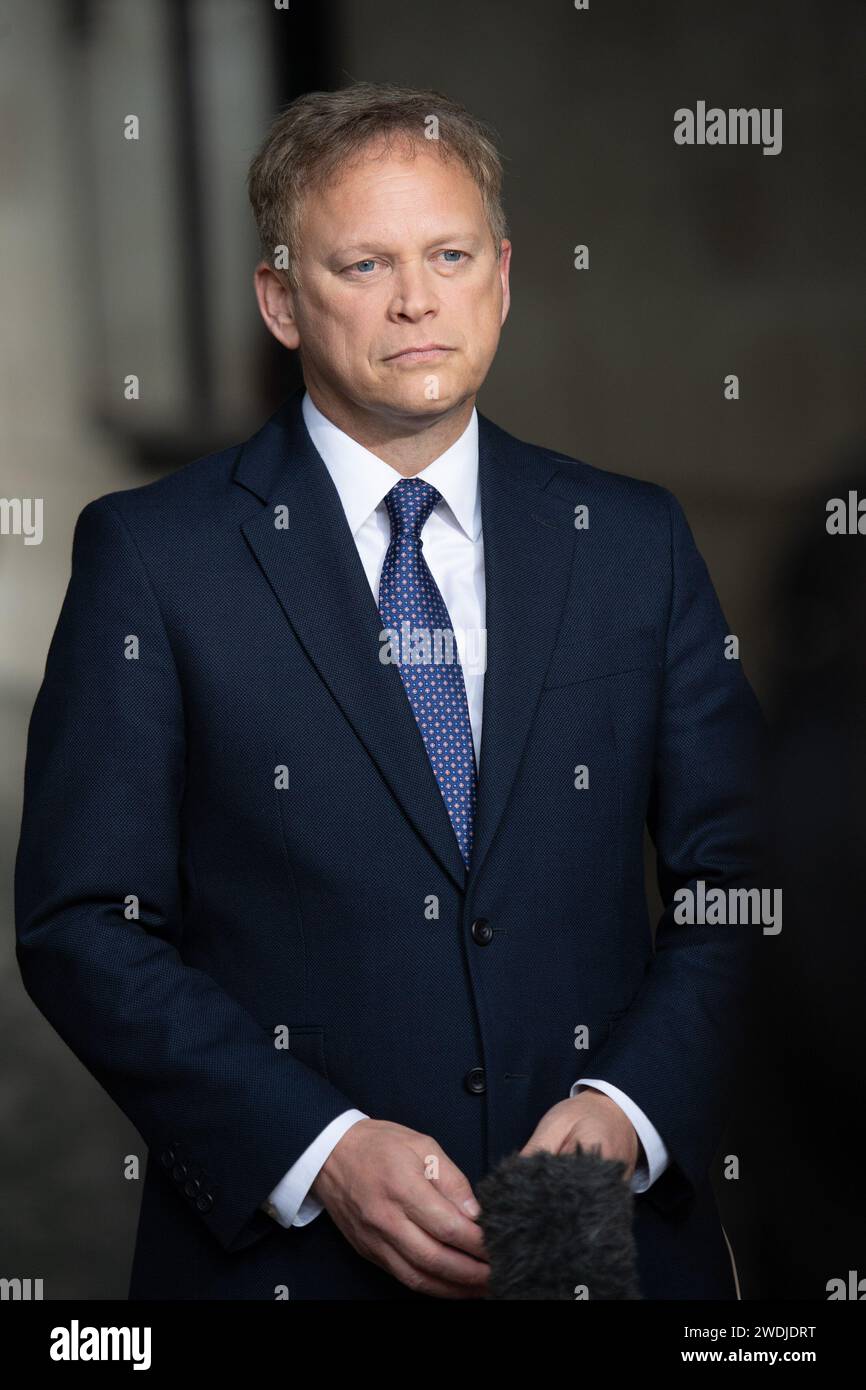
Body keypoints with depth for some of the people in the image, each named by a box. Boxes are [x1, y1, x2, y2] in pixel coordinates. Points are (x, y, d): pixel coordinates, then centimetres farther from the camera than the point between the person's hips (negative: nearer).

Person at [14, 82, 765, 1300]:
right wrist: (317, 1151, -17)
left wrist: (626, 1107, -11)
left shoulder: (636, 540, 5)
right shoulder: (153, 555, -3)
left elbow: (736, 879, 5)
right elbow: (83, 923, -7)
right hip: (279, 1245, -2)